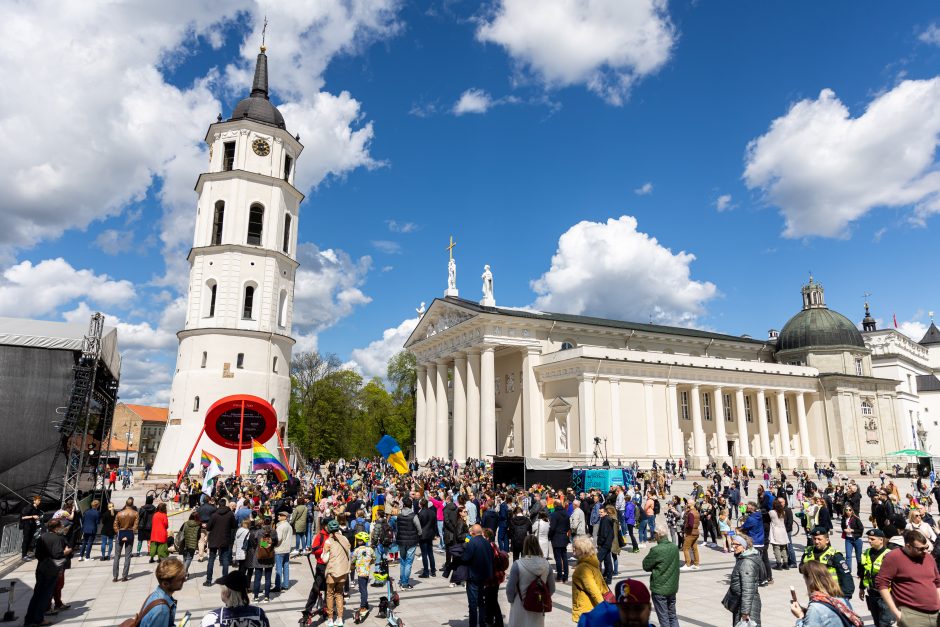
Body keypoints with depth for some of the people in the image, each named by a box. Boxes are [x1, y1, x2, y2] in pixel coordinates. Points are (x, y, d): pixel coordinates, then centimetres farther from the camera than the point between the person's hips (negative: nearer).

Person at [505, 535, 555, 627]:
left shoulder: (518, 564, -20)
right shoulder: (546, 564, -9)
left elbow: (510, 588, -12)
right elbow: (551, 589, 1)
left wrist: (511, 600, 8)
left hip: (520, 608, -3)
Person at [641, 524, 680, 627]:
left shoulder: (656, 550, -22)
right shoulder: (675, 547, -1)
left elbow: (645, 566, -12)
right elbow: (675, 566, 10)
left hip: (659, 588, -6)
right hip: (673, 587, 6)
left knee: (663, 618, 5)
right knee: (672, 615, 18)